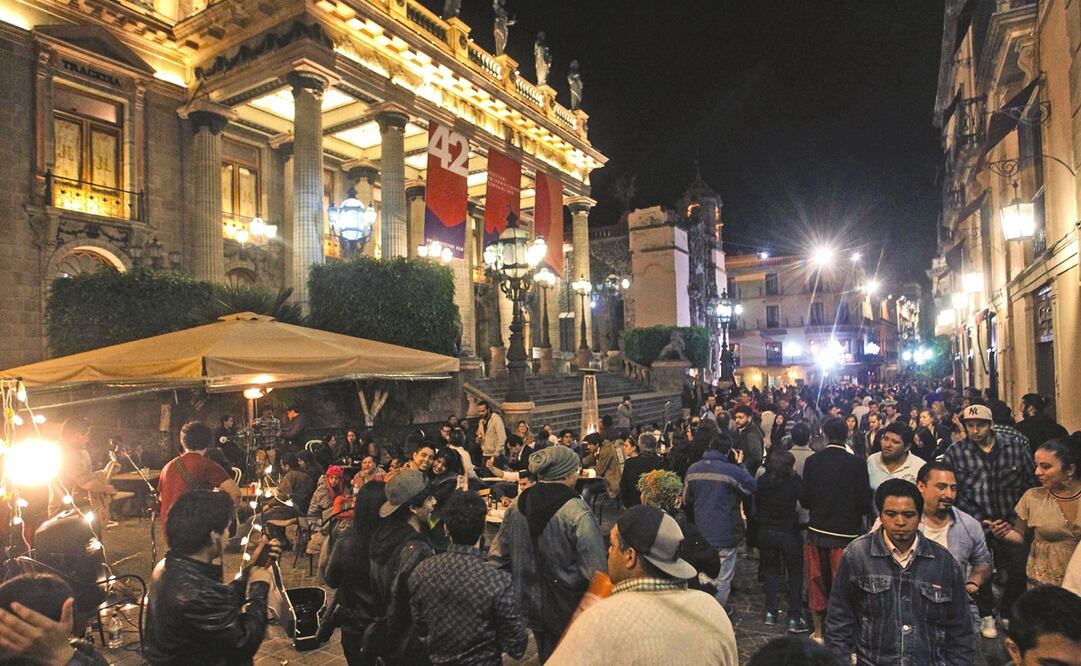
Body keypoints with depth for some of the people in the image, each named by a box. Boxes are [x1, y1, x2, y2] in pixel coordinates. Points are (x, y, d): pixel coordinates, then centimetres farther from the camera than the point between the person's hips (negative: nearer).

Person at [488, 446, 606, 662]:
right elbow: (597, 570, -23)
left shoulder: (517, 506, -4)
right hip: (568, 610, -5)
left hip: (530, 603, 5)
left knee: (546, 656, 24)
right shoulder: (576, 512, -22)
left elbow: (498, 556, 3)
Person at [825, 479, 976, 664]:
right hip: (871, 660, -2)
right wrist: (840, 661, 2)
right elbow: (839, 623, 5)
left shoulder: (945, 563, 7)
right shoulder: (856, 556, -1)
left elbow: (960, 632, 15)